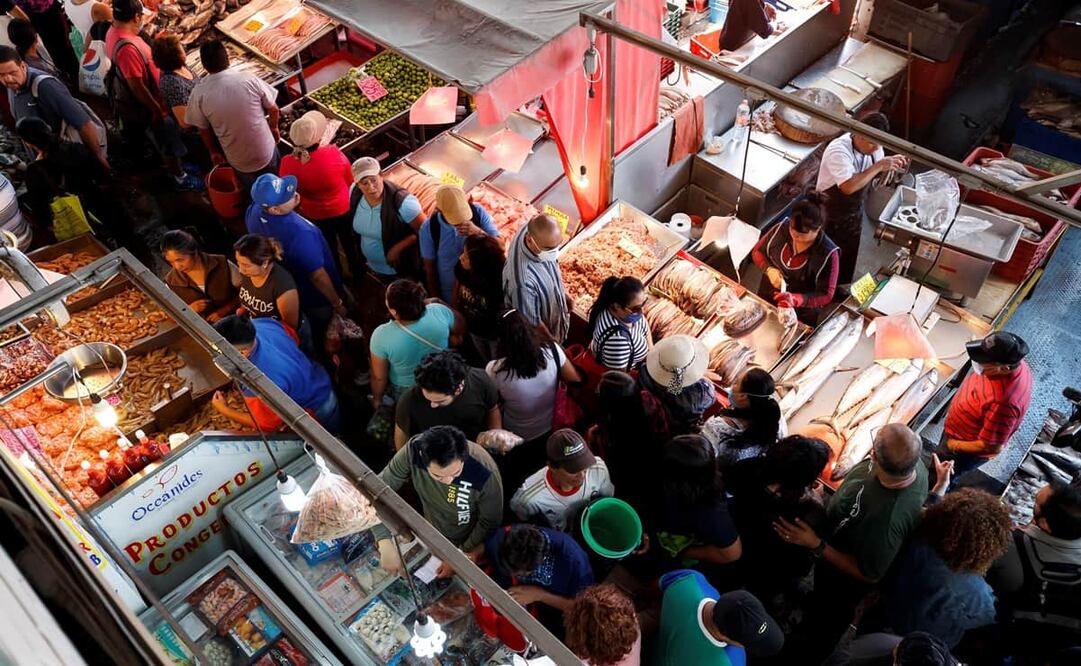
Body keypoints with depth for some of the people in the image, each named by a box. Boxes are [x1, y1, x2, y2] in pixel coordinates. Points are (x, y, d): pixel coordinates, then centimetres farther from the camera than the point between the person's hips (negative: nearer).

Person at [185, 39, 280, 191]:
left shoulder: (199, 92, -17)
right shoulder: (248, 78, -20)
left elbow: (204, 130, -4)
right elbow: (273, 109, -9)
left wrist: (213, 151, 14)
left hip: (238, 160, 1)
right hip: (266, 151, 0)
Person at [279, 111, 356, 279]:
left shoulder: (288, 164, -29)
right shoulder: (334, 154, -35)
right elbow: (350, 181, -15)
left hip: (315, 215, 1)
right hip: (343, 209, -1)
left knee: (329, 247, 30)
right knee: (349, 243, 29)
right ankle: (357, 273, 54)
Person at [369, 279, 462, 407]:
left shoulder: (382, 336, -36)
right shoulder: (439, 311, -32)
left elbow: (379, 377, -20)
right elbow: (458, 330, -8)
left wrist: (377, 399, 0)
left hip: (404, 393, -2)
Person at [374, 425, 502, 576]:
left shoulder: (485, 473, -39)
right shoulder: (413, 451, -33)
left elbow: (490, 522, -21)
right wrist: (385, 545, -32)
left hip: (471, 541, -2)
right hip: (433, 535, 3)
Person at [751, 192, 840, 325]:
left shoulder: (828, 254, -27)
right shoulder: (782, 227, -16)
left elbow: (826, 295, -23)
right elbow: (757, 251, -1)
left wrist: (795, 300, -41)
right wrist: (769, 269, -21)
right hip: (765, 300, 3)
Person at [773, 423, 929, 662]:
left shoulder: (884, 518, -49)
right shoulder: (913, 464, -27)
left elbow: (869, 575, -31)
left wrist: (815, 545, -31)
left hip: (844, 578, -6)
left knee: (825, 618, 27)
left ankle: (807, 654, 55)